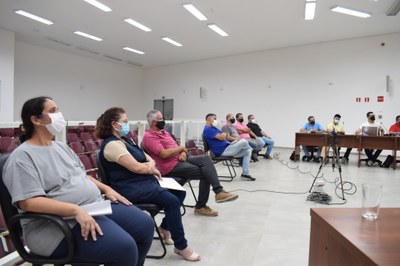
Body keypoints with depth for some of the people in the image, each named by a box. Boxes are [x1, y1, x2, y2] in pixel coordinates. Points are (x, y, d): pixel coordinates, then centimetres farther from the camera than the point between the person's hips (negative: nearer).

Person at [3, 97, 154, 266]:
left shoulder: (61, 147, 15)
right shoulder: (22, 157, -11)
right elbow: (28, 202, -21)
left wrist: (106, 188, 5)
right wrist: (76, 210, -30)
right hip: (60, 223, -8)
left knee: (145, 225, 0)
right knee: (124, 247, -27)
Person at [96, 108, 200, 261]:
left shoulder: (124, 139, 15)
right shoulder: (112, 144, -16)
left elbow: (147, 158, 17)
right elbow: (136, 167, -23)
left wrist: (150, 164, -7)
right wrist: (151, 167, -2)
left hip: (143, 181, 10)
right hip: (131, 188, -10)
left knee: (179, 191, 5)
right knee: (172, 201, -22)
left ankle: (166, 227, 20)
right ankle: (181, 247, -9)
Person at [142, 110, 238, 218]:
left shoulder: (164, 132, 20)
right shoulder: (149, 136, -9)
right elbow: (163, 154, -22)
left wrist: (183, 153, -5)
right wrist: (180, 148, -8)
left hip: (180, 159, 8)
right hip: (171, 166, -8)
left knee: (206, 159, -16)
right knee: (205, 173, -16)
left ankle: (218, 191, -19)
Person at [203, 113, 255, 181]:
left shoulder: (213, 128, 21)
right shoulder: (207, 129, -13)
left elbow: (224, 135, 17)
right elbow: (222, 137, -20)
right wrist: (224, 134, 2)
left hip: (227, 148, 11)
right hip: (223, 151, -11)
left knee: (247, 151, 7)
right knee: (244, 142, -16)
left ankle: (245, 173, 5)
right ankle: (251, 149, 21)